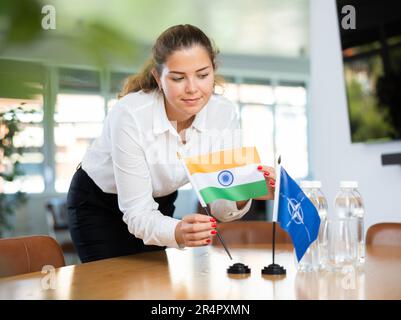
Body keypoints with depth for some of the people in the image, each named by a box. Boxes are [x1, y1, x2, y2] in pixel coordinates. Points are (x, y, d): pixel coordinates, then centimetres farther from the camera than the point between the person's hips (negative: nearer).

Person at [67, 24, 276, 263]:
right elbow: (137, 213, -31)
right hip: (97, 205, -3)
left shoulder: (224, 114, -21)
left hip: (159, 202, 4)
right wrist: (178, 232, -51)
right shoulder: (130, 115, -33)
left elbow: (220, 205, -17)